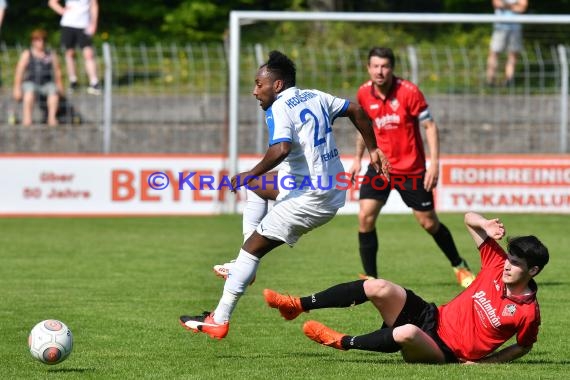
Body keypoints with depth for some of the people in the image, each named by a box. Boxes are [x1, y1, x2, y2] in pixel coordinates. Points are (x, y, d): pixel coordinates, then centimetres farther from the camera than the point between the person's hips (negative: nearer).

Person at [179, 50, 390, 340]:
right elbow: (355, 110, 19)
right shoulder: (315, 97, 13)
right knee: (255, 184, 25)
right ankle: (245, 268, 21)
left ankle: (219, 321, -9)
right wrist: (373, 149, 27)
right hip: (334, 189, 9)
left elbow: (281, 149, -29)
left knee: (253, 247, -6)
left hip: (311, 198, -9)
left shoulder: (278, 109, -13)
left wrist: (250, 174, -20)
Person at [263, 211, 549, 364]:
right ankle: (298, 305, -11)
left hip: (445, 351, -6)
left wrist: (484, 362, -10)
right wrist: (485, 225, -16)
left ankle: (343, 342, -16)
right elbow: (469, 218, 7)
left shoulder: (527, 312, -14)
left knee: (407, 333, -41)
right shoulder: (497, 265, 0)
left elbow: (524, 346, 2)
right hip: (432, 318, 6)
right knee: (378, 288, -19)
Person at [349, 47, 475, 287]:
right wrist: (358, 158, 15)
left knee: (429, 222, 4)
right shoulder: (364, 93, -3)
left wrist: (434, 163, -20)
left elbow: (430, 126, -13)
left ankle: (459, 267, 27)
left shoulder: (409, 91, -17)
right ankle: (370, 278, -3)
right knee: (365, 217, -12)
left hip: (412, 168, -3)